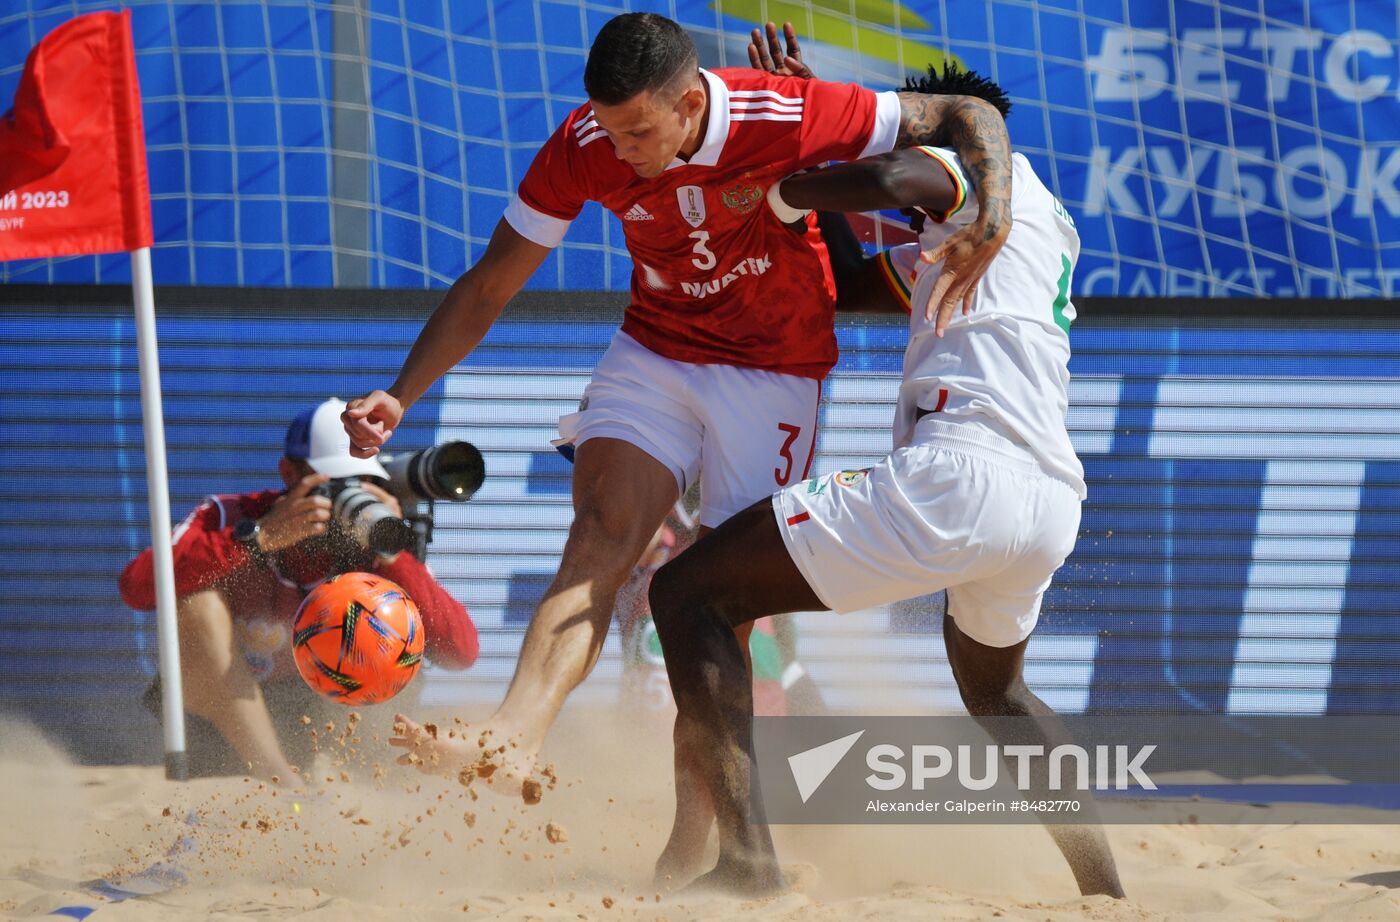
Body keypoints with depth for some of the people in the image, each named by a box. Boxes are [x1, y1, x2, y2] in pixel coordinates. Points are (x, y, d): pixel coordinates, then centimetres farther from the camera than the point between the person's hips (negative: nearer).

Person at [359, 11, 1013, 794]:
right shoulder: (582, 150, -15)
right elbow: (488, 288, -6)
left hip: (776, 370, -2)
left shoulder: (786, 118, -24)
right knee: (601, 538, -23)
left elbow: (971, 117, -16)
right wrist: (400, 397, -15)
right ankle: (511, 743, -42)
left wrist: (992, 224, -35)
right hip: (655, 351, 2)